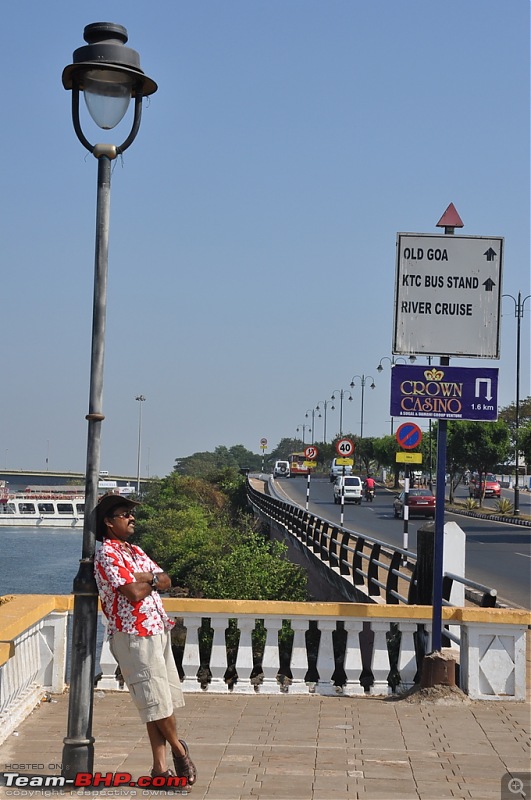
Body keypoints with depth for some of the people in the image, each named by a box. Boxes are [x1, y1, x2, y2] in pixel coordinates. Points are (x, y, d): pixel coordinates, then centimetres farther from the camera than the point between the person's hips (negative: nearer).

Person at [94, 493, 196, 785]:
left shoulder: (135, 551, 17)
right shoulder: (107, 554, -11)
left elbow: (166, 581, 10)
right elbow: (133, 594, -21)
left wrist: (147, 577, -10)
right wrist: (152, 581, -2)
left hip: (158, 630, 9)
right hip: (134, 636, -9)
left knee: (164, 701, 7)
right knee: (157, 701, -2)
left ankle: (160, 768, 10)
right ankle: (180, 751, 19)